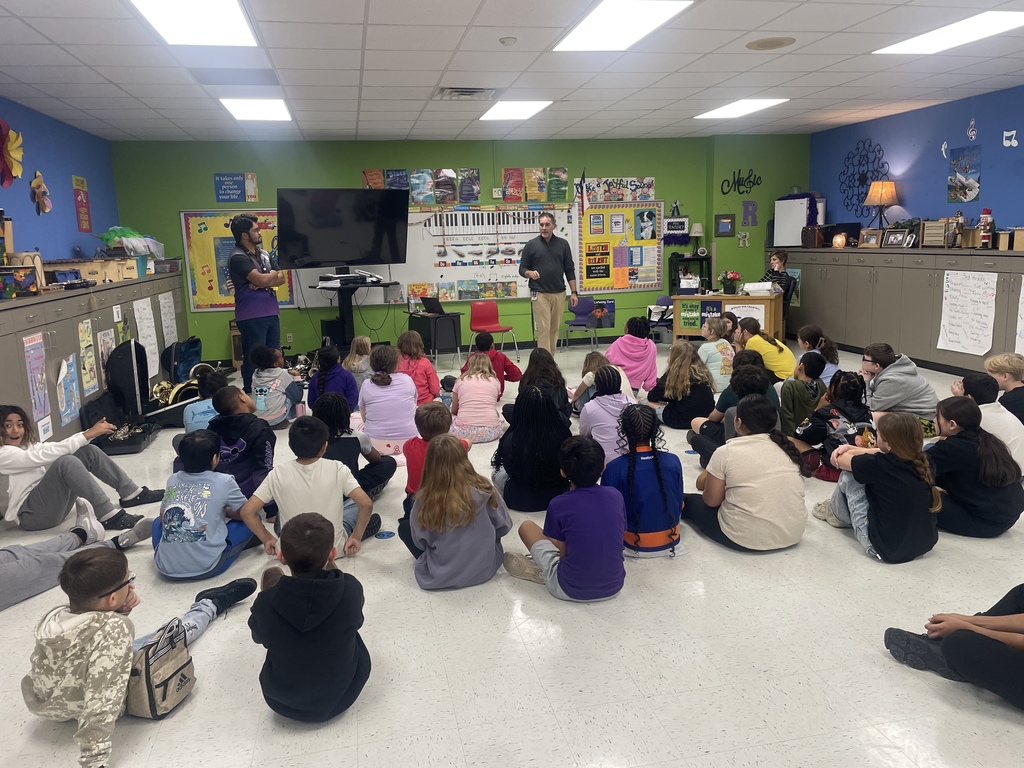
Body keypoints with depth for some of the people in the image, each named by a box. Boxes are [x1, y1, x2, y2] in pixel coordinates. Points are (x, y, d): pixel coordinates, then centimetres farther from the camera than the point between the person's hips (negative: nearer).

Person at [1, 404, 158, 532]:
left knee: (88, 451, -5)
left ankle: (131, 494, -3)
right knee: (66, 461, -31)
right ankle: (109, 516, -37)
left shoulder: (28, 445, 16)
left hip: (54, 503, 8)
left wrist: (91, 433, -12)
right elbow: (47, 455, -22)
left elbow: (56, 447, 5)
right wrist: (87, 435, -26)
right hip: (31, 513, -8)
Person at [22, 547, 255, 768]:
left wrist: (119, 612, -12)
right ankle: (211, 604, 38)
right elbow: (101, 702, -39)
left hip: (46, 707, 5)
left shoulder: (54, 616, -15)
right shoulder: (112, 628, -36)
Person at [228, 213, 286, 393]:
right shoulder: (238, 258, -10)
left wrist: (263, 283, -10)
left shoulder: (264, 254, 15)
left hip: (271, 313, 8)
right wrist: (273, 274, 3)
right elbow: (261, 279, -19)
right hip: (251, 317, -8)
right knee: (254, 360, -3)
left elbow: (282, 279, 9)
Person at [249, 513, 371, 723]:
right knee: (329, 574, 10)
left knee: (271, 574, 10)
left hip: (284, 702, 0)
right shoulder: (351, 589, -28)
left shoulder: (265, 602, -28)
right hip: (342, 696, 1)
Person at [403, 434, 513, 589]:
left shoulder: (425, 497, -18)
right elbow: (504, 526, -2)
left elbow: (420, 542, -7)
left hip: (440, 576, -2)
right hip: (485, 568, 2)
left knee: (404, 527, 16)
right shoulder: (484, 490, -15)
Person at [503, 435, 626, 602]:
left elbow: (563, 553, -4)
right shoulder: (616, 496, -4)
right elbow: (619, 537, 9)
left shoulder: (558, 505, -14)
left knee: (527, 527, 12)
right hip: (614, 586, 4)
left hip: (572, 590, -3)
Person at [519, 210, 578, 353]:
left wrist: (573, 292, 3)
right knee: (543, 329, -7)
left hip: (559, 293, 3)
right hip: (539, 294, -3)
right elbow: (522, 269, 4)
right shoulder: (531, 245, 1)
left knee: (555, 329, 5)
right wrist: (530, 273, -20)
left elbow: (570, 270, 9)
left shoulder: (563, 244, 7)